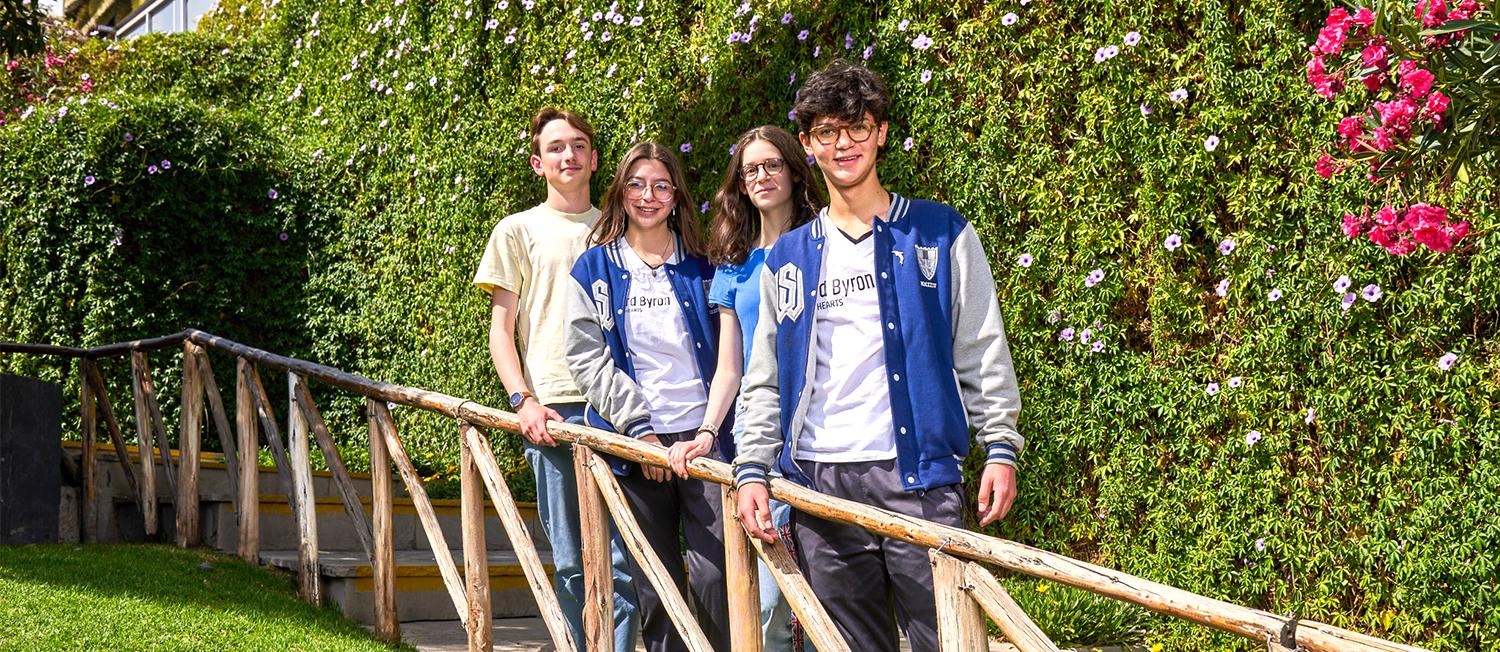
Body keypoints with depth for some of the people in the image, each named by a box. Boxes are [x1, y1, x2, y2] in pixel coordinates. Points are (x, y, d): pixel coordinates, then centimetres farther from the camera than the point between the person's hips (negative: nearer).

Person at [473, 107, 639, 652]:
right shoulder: (518, 232, 11)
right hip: (553, 408, -1)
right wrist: (523, 400, -7)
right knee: (571, 562, 3)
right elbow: (501, 329, 8)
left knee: (621, 559, -6)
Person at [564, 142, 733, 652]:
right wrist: (640, 428, -9)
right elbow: (587, 359, 0)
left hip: (704, 438, 0)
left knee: (715, 578, -8)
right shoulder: (594, 270, 8)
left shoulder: (702, 267, 10)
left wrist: (711, 429, -4)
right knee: (655, 587, 3)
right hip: (633, 443, 0)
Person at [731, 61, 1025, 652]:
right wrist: (751, 469, 2)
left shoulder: (941, 233, 7)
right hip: (820, 482, 3)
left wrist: (1000, 447, -6)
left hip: (919, 475, -3)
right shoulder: (787, 260, 14)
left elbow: (984, 355, 4)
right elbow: (765, 381, 14)